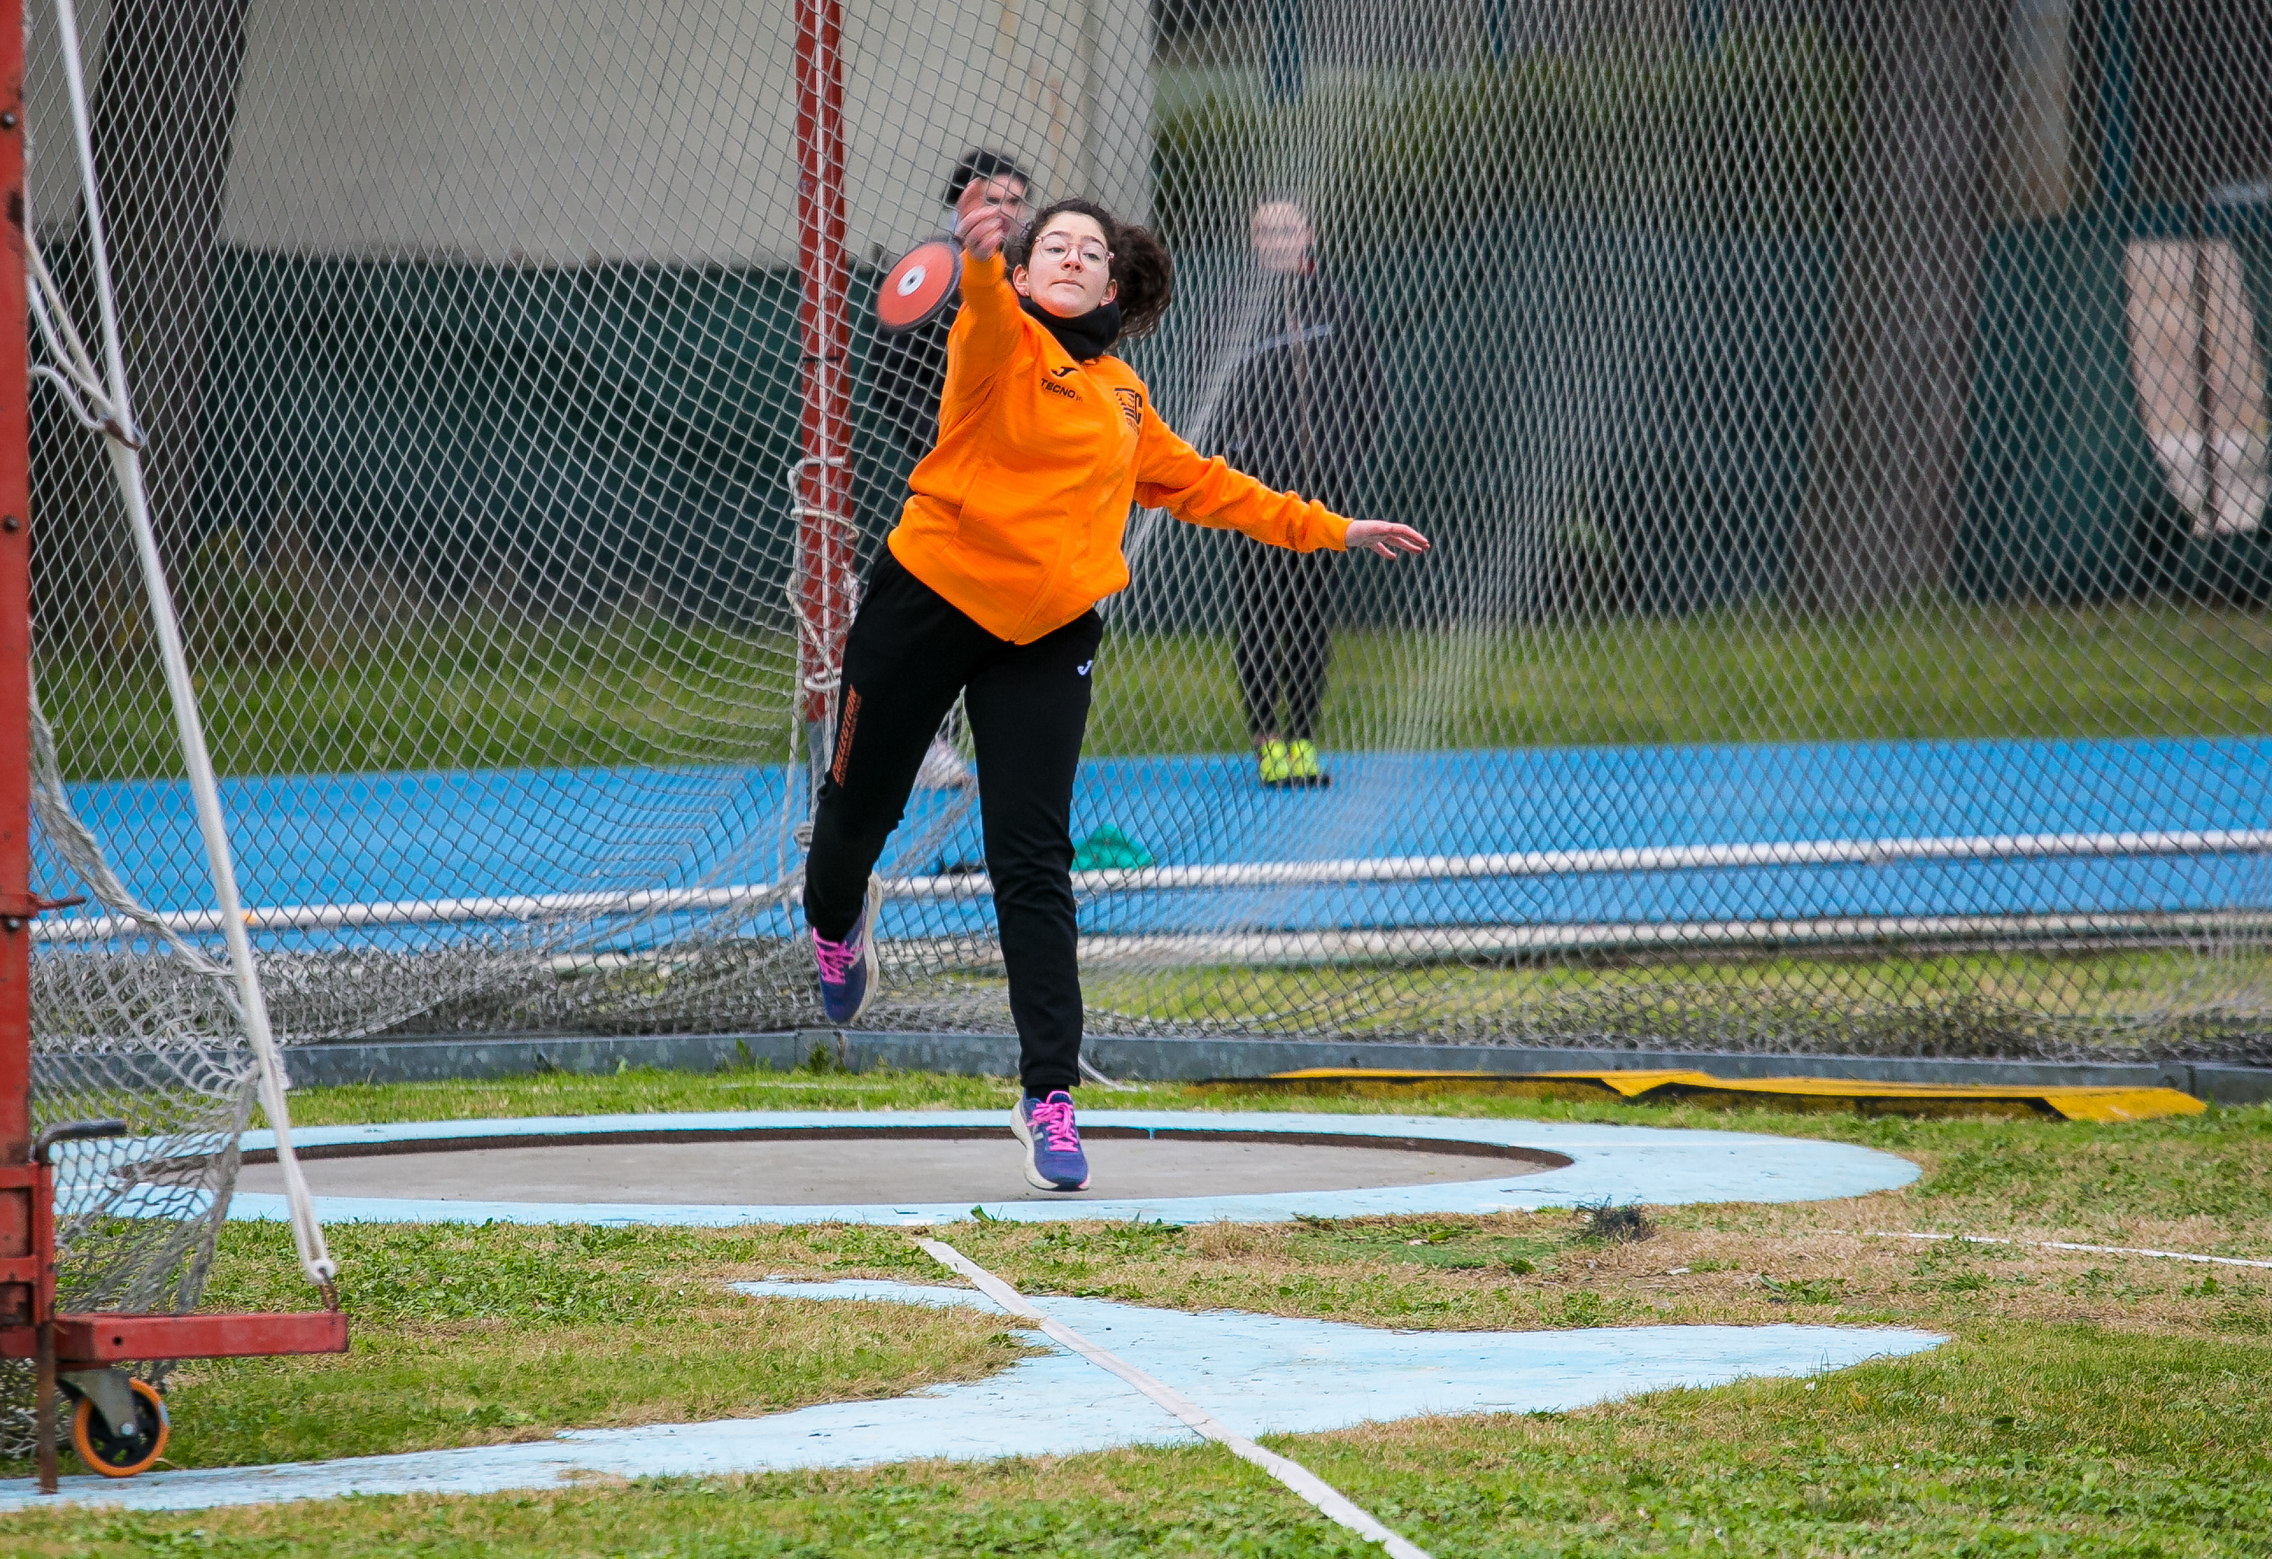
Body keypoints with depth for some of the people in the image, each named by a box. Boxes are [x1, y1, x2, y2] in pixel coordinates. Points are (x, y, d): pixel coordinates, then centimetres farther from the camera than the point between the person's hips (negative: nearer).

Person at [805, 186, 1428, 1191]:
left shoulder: (1121, 399, 12)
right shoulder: (1002, 345, -7)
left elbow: (1197, 485, 27)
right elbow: (985, 316, -32)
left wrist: (1331, 531, 30)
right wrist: (981, 256, -57)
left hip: (1045, 637, 3)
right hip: (928, 597, -3)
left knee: (1033, 864, -6)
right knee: (860, 804, 14)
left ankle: (1049, 1096, -6)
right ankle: (835, 919, 52)